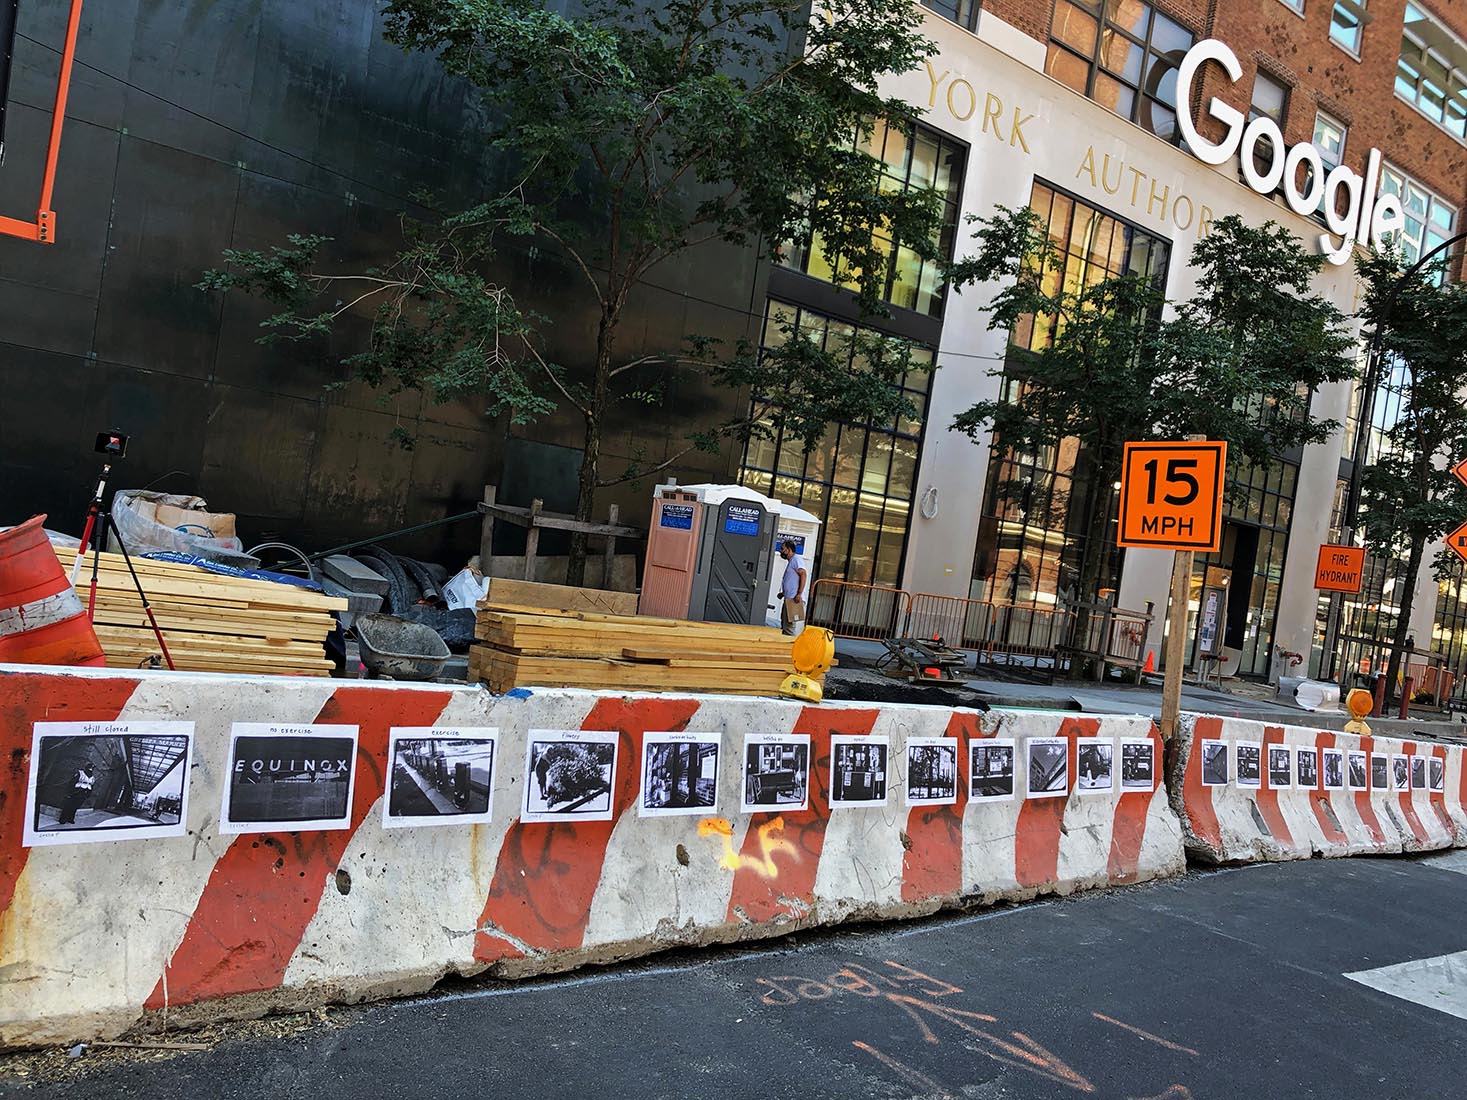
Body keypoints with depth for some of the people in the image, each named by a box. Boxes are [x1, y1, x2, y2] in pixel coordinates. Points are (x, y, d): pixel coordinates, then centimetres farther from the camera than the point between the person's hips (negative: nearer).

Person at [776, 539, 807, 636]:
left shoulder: (797, 559, -8)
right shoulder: (790, 561, 23)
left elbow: (803, 574, -19)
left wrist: (799, 593, -25)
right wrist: (783, 593, 23)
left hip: (794, 599, -11)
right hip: (788, 598, 11)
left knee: (788, 626, -13)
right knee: (784, 625, 11)